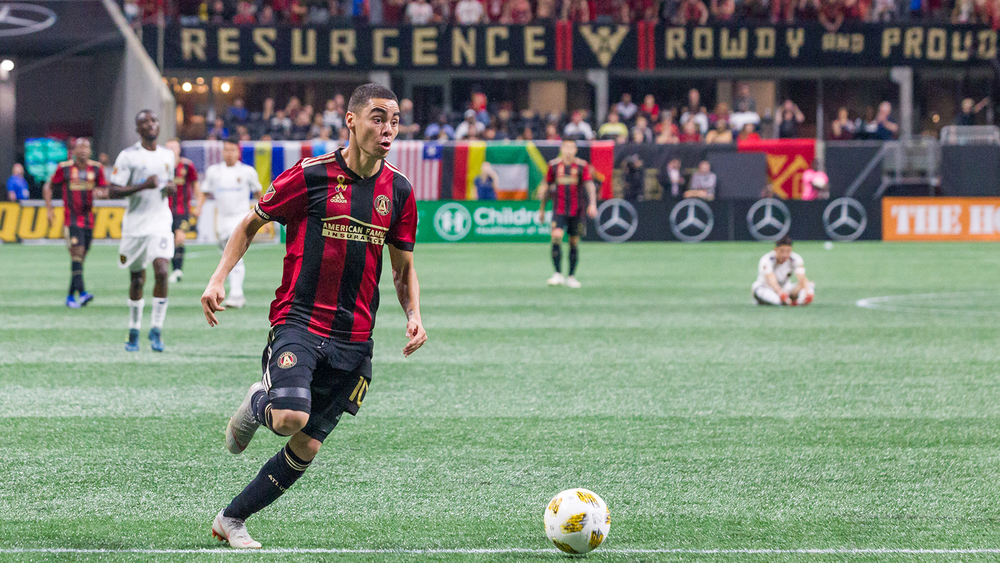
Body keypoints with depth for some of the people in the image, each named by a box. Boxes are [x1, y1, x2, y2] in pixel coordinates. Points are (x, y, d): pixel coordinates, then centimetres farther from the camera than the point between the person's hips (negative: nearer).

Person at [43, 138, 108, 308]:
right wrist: (49, 209, -1)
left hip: (88, 220, 4)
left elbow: (106, 190, 9)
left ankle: (71, 296, 18)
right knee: (77, 253, -18)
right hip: (71, 220, -4)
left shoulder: (96, 168, 6)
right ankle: (81, 293, -27)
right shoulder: (64, 168, -3)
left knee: (80, 258, 8)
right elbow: (48, 187, 8)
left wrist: (101, 192, -16)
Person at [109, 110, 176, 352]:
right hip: (135, 225, -2)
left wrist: (171, 188, 3)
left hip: (160, 223, 2)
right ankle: (134, 331, 22)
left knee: (162, 272, -16)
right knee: (137, 280, 6)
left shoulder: (167, 155, 11)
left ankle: (156, 329, -10)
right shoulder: (128, 156, -5)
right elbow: (113, 192, -9)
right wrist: (143, 185, -21)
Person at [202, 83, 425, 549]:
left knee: (307, 447, 4)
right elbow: (252, 223, 6)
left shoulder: (399, 191, 6)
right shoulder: (311, 176, -6)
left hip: (352, 338, 4)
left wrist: (414, 315, -1)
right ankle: (258, 405, 9)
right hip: (298, 321, -4)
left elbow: (403, 268, 17)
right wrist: (219, 278, -6)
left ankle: (230, 520, 21)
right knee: (291, 418, -28)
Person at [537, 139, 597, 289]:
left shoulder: (582, 166, 0)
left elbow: (590, 185, -7)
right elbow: (546, 187, 14)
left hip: (576, 210, 0)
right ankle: (558, 274, -15)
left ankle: (572, 277, 17)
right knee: (556, 236, -20)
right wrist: (542, 209, 18)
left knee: (574, 242, 4)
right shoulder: (554, 165, 5)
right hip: (559, 209, 0)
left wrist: (592, 204, -23)